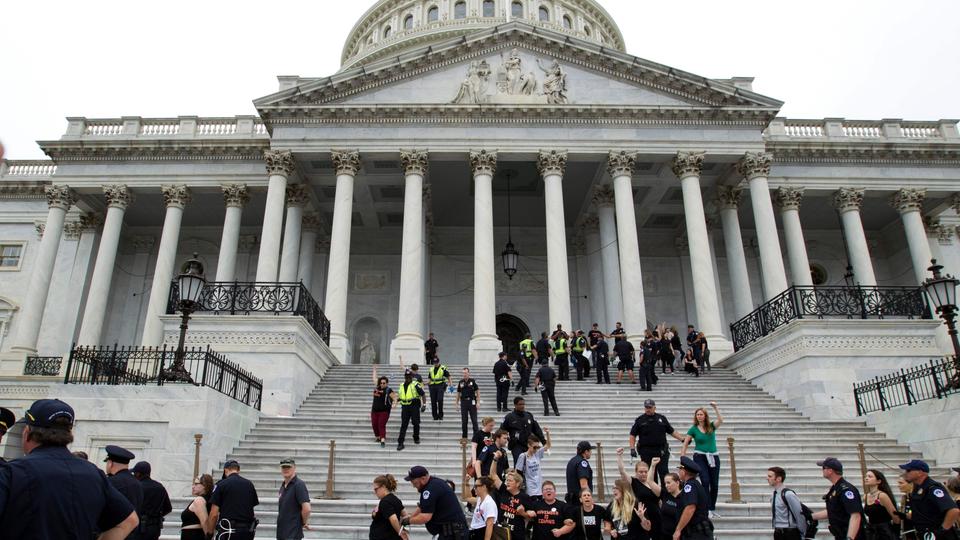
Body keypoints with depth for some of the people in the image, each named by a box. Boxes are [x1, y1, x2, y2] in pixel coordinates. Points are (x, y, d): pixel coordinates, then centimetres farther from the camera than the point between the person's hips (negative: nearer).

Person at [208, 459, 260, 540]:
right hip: (248, 531, 4)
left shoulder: (221, 484, -3)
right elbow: (252, 508, 9)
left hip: (228, 531, -4)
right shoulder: (249, 484, 9)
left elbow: (214, 514, -6)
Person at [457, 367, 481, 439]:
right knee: (463, 420, 6)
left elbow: (477, 391, -2)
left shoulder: (472, 381, -3)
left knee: (474, 419, -1)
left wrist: (478, 402, -8)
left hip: (472, 402, -3)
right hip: (463, 402, 3)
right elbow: (458, 393, 11)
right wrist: (457, 403, 7)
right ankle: (464, 435, 15)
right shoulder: (460, 382, 5)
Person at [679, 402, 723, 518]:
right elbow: (685, 444, 2)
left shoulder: (711, 426, 3)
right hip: (700, 456, -2)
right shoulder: (693, 429, 0)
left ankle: (713, 509, 22)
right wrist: (683, 458, -4)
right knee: (705, 481, -15)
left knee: (715, 484, 6)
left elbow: (720, 420, -17)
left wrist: (715, 408, -22)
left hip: (713, 457, 2)